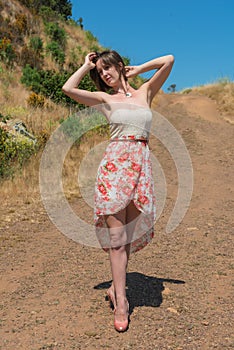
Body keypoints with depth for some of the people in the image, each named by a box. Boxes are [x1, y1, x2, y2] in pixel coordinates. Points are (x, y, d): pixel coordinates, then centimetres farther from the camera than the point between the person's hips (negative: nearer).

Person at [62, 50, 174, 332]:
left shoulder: (145, 92, 15)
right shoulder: (104, 98, 9)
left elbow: (169, 60, 12)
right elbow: (68, 88, -3)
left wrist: (137, 70, 18)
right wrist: (87, 65, 10)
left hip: (140, 164, 3)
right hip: (114, 162, -2)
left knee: (130, 229, 4)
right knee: (116, 231, -6)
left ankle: (116, 287, 18)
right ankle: (120, 301, -3)